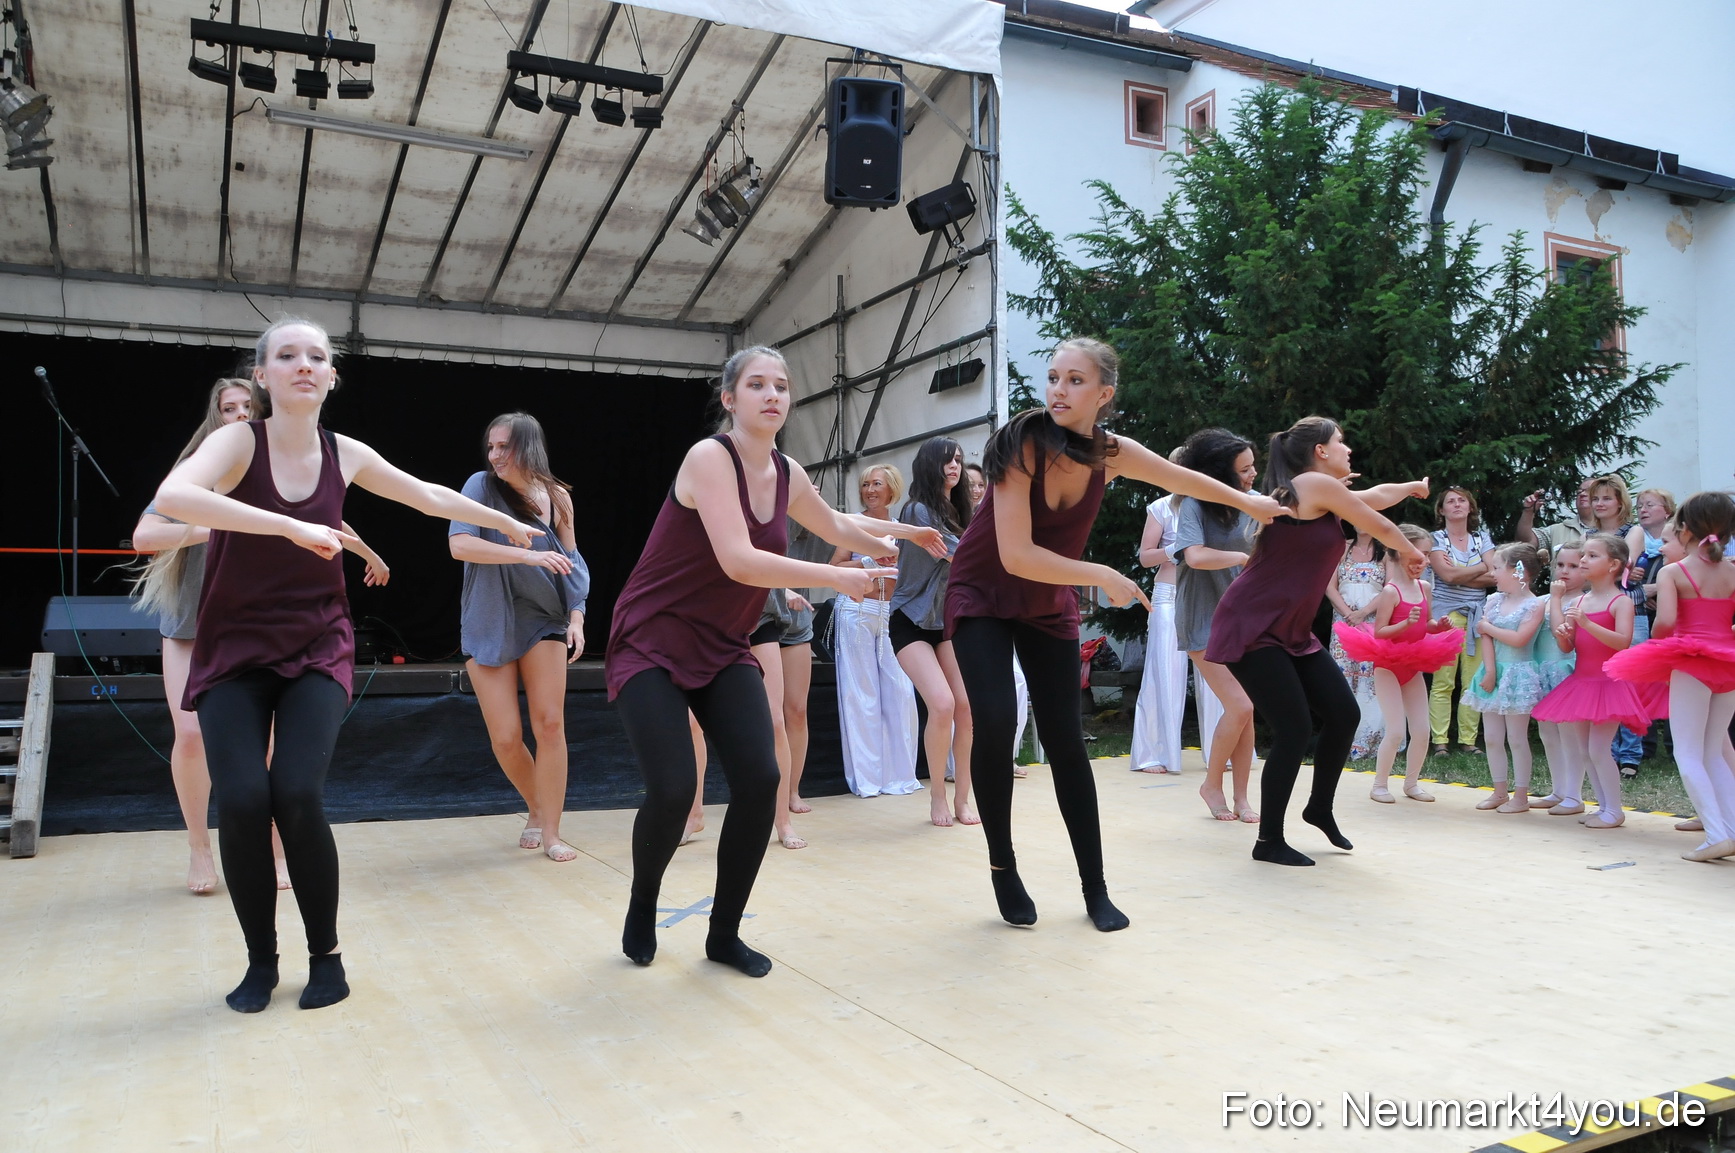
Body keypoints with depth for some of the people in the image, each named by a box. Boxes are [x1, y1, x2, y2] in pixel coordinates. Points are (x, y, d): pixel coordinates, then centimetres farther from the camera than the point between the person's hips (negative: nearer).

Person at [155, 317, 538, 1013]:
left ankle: (326, 956, 4)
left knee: (298, 796, -17)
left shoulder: (345, 455, 0)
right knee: (242, 800, -17)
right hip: (234, 651, -1)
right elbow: (172, 496, -32)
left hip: (316, 650, 1)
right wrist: (292, 526, -38)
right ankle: (260, 962, 7)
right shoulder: (239, 440, -11)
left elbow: (428, 497, 17)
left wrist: (505, 522, 27)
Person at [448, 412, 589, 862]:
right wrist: (529, 555, -27)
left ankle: (550, 832, 3)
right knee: (506, 739, -1)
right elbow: (459, 544, -20)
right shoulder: (481, 486, -7)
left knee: (550, 724, -9)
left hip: (543, 622, 1)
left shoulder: (557, 497, 0)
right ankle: (536, 810, 27)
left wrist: (577, 616, -3)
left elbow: (571, 563, 8)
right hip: (488, 626, -1)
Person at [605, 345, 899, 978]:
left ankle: (724, 935, 8)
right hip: (652, 644, -6)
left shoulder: (787, 474, 4)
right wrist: (838, 579, -24)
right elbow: (739, 561, -29)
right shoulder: (709, 457, -18)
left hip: (723, 649, 6)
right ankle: (642, 905, 16)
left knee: (759, 779, -12)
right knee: (672, 790, -19)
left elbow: (834, 525, 26)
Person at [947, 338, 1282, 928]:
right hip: (983, 597, -4)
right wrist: (1104, 577, -24)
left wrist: (1248, 501, 24)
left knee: (1066, 741, -1)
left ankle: (1095, 890, 10)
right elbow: (1015, 554, -31)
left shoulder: (1111, 453, -11)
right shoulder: (1023, 443, -26)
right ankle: (1002, 867, -1)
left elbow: (1185, 479, 10)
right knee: (995, 723, -22)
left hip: (1049, 607, 4)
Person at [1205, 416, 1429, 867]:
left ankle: (1320, 809, 28)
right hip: (1251, 628, -9)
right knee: (1295, 730, -11)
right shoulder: (1316, 484, -11)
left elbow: (1373, 497, 35)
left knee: (1343, 714, 6)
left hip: (1292, 632, 9)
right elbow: (1381, 527, 1)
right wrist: (1409, 552, 21)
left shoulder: (1324, 493, 15)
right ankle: (1269, 842, 3)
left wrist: (1412, 487, 54)